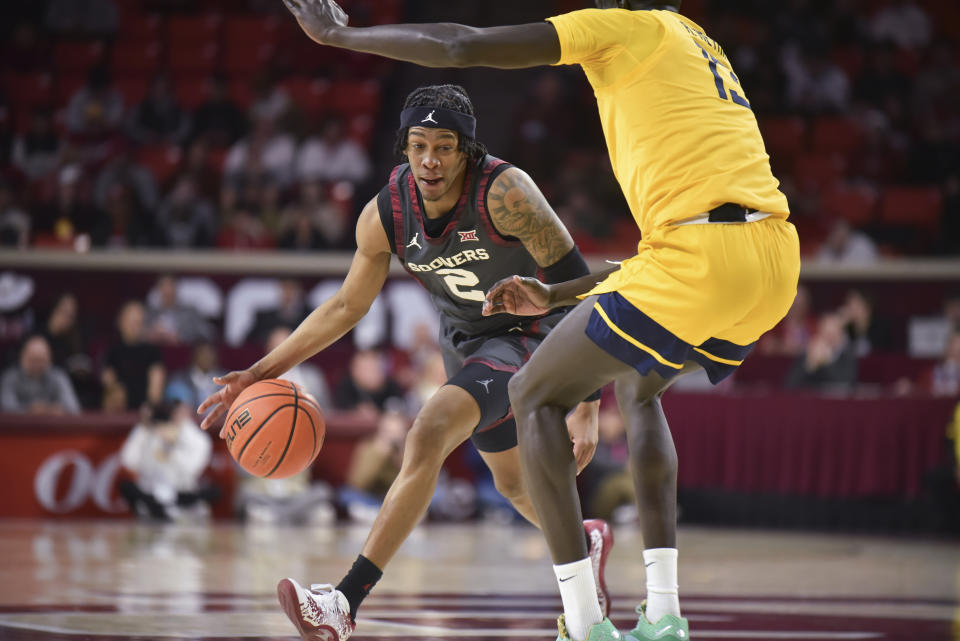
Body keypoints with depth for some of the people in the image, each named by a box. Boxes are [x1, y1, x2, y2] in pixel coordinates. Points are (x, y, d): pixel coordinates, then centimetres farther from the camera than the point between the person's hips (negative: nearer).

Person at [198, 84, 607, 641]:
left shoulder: (504, 192, -30)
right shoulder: (385, 216, -14)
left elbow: (577, 285, -26)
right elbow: (347, 306, 1)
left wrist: (587, 404, -29)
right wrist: (264, 372, -5)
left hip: (530, 337, -7)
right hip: (464, 340, 7)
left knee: (429, 434, -27)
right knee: (516, 486, 21)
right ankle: (586, 543, 56)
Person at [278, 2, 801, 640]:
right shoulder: (707, 56, 31)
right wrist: (556, 295, 39)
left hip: (704, 256, -8)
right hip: (776, 260, 8)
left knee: (534, 396, 11)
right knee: (639, 386, 34)